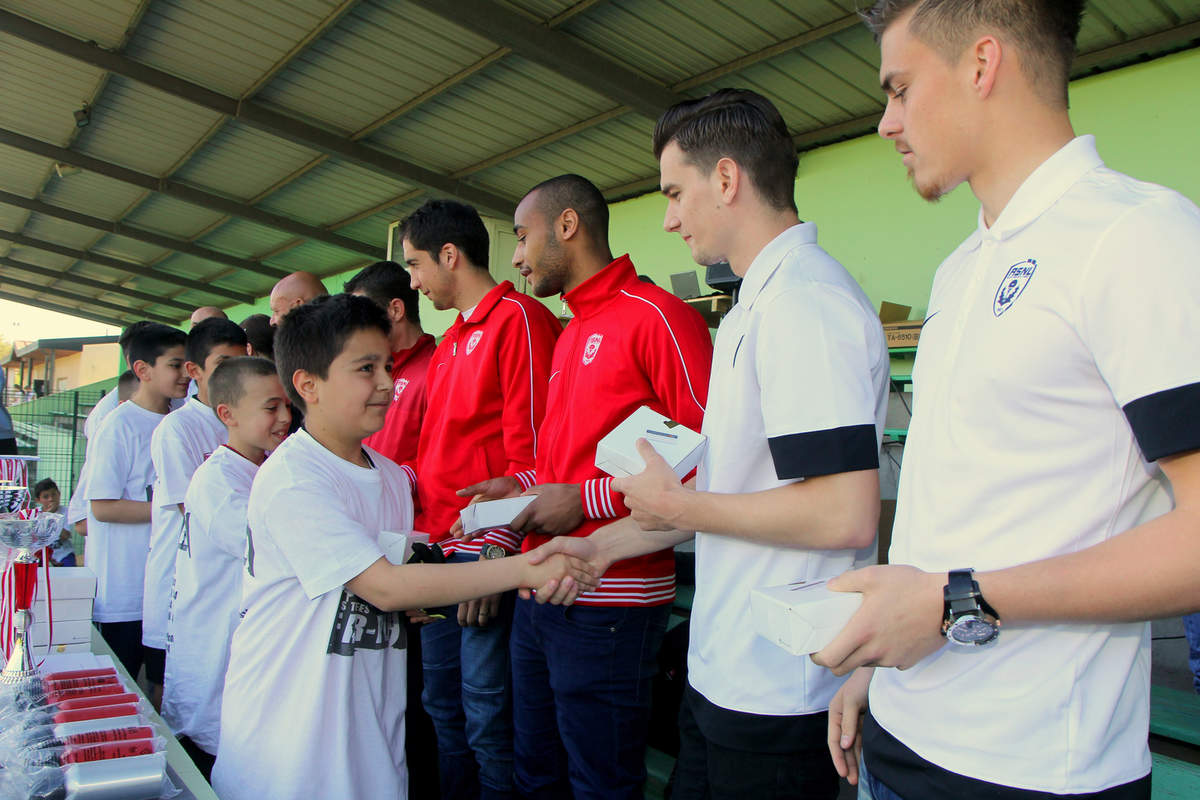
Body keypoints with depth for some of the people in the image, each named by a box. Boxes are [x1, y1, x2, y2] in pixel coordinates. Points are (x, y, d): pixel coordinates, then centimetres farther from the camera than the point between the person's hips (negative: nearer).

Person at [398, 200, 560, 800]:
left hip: (486, 550, -9)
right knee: (443, 706, 18)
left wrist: (497, 552, -19)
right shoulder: (450, 341, 19)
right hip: (438, 551, 9)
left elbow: (530, 452, -17)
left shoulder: (519, 319, -9)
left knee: (488, 717, 1)